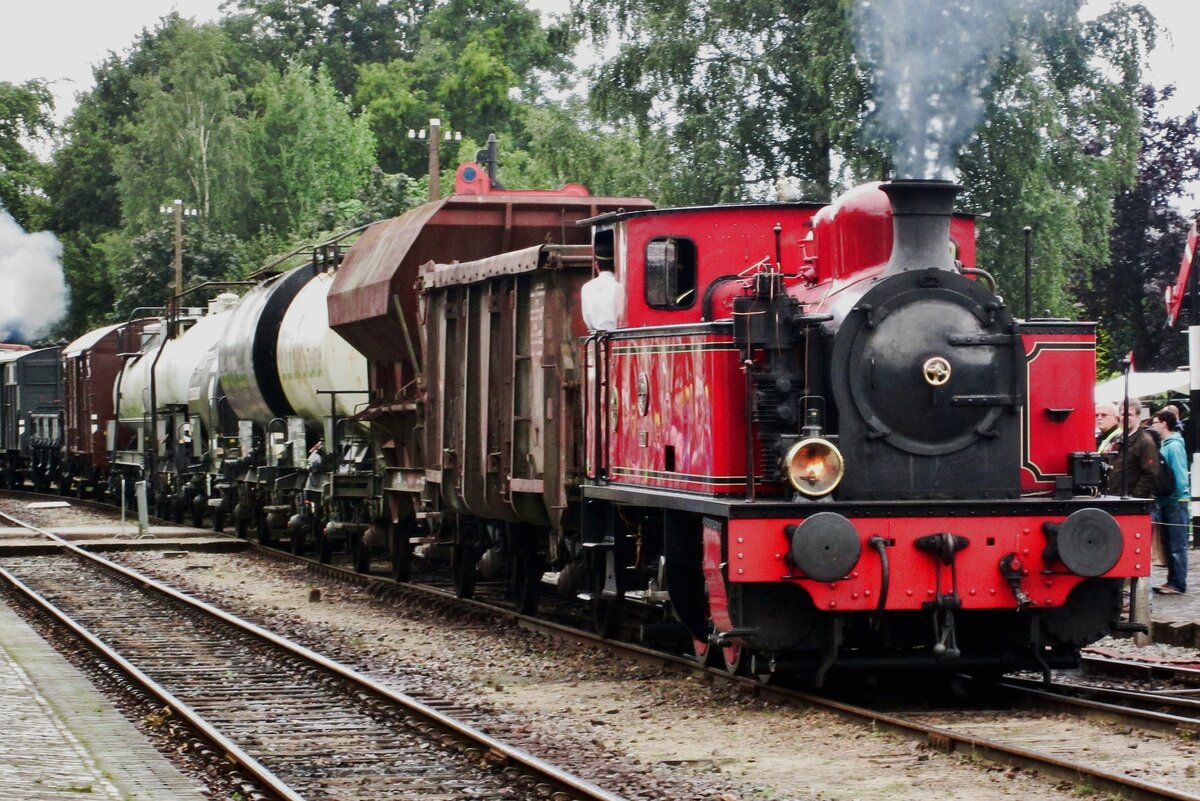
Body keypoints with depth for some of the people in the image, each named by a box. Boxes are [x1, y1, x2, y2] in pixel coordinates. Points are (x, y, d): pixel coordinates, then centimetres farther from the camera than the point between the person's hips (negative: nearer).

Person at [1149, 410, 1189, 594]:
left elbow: (1180, 475, -18)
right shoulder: (1165, 444, 12)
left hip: (1175, 502, -9)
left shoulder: (1174, 446, -14)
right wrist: (1158, 499, 11)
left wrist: (1180, 498, -16)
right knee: (1169, 544, 14)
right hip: (1166, 501, 9)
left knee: (1177, 545, -3)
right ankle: (1172, 582, 21)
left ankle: (1178, 584, 1)